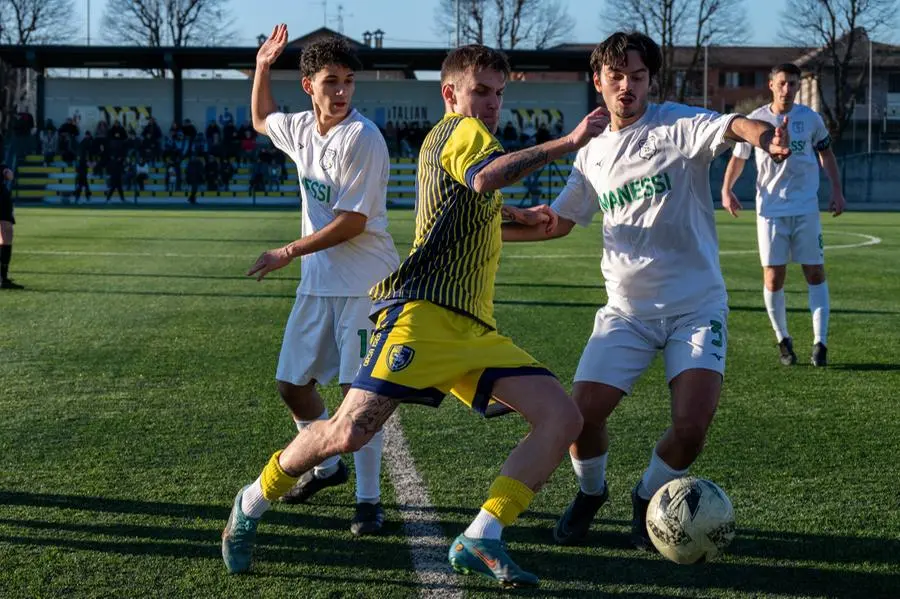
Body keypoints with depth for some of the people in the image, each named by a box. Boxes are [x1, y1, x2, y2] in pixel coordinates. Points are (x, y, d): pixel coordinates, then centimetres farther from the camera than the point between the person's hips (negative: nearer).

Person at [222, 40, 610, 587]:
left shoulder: (442, 143, 30)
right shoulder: (461, 130, 1)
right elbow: (487, 177, -25)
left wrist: (518, 214, 56)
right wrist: (568, 143, -24)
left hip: (474, 330, 10)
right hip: (425, 313, -9)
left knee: (564, 418, -7)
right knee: (351, 431, -18)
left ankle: (481, 539, -12)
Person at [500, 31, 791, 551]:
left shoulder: (677, 125, -7)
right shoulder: (592, 155, 9)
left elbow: (730, 126, -29)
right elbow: (559, 221, 22)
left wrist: (764, 136, -52)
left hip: (697, 306, -3)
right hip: (628, 309, 4)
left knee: (692, 425, -17)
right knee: (583, 411, -8)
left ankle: (649, 499, 15)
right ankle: (591, 493, 24)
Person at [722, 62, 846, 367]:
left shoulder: (810, 118, 2)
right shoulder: (755, 120, -1)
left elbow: (826, 153, 16)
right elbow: (738, 157, 9)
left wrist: (837, 191, 9)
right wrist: (726, 190, -6)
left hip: (806, 208, 1)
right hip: (771, 208, -1)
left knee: (815, 272, -2)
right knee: (773, 276, -2)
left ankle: (820, 342, 1)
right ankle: (783, 340, 14)